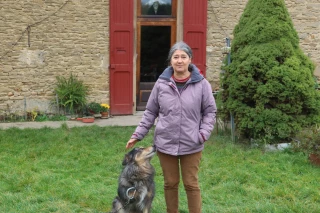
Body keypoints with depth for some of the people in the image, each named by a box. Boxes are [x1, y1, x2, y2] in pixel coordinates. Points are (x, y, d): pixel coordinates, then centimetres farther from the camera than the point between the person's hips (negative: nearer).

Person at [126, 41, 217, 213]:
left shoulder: (201, 83, -6)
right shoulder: (161, 83, -2)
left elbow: (210, 111, 2)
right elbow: (150, 112, 6)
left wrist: (204, 133, -10)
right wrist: (138, 135, 2)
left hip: (191, 145, -1)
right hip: (165, 143, 2)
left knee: (191, 184, 8)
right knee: (170, 183, 15)